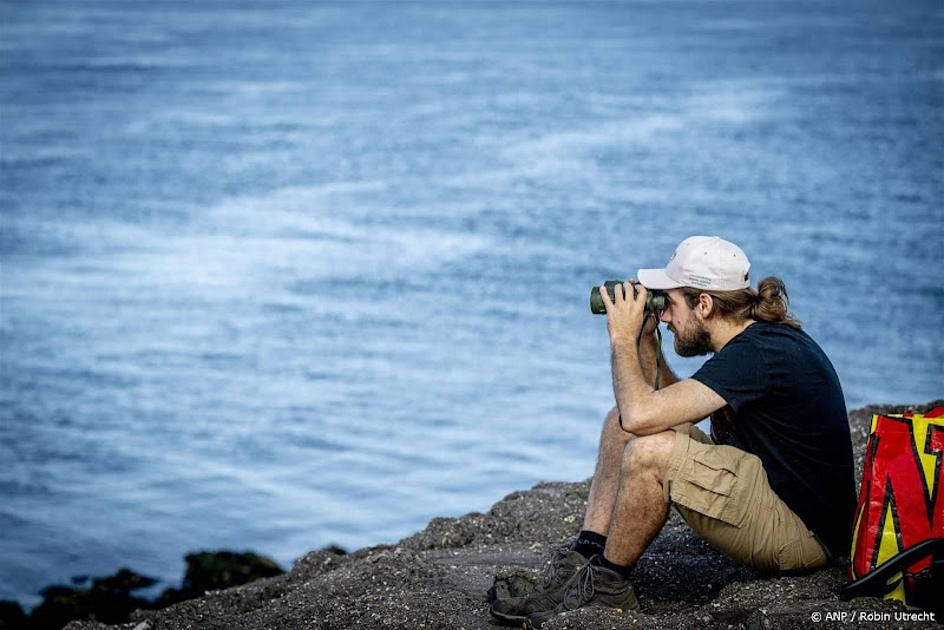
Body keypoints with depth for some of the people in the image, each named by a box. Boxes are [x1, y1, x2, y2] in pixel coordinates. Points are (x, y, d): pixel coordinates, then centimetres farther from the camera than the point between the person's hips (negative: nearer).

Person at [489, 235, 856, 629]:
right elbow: (672, 410, 19)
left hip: (803, 534, -10)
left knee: (650, 450, -29)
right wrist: (645, 340, 6)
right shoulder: (759, 338, 7)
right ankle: (584, 559, 0)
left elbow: (641, 414, -31)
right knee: (621, 424, 7)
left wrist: (623, 337, -15)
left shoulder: (759, 353, -24)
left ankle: (607, 585, -8)